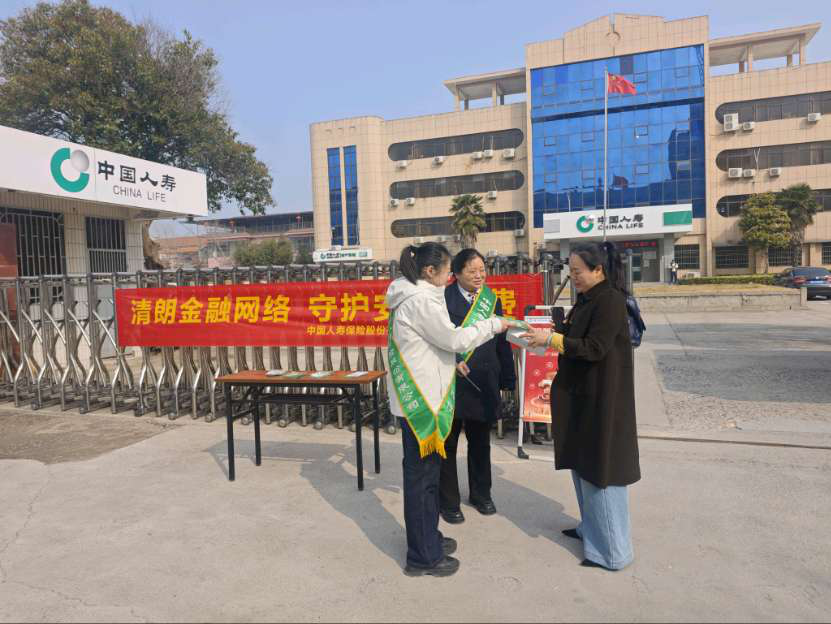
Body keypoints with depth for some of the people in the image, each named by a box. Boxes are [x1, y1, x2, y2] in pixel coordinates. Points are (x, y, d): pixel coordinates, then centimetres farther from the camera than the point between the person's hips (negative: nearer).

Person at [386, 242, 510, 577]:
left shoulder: (414, 296, 13)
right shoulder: (421, 300, -18)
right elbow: (453, 338, -15)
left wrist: (452, 362, 14)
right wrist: (492, 324, -5)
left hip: (420, 396, 10)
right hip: (421, 399, -10)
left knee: (425, 470, 19)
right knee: (421, 474, 0)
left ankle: (427, 538, 34)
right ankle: (423, 556, 13)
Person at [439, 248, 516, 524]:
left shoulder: (491, 300, 7)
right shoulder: (444, 298, -8)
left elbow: (501, 342, 8)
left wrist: (507, 380, 8)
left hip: (483, 384, 5)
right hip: (451, 382, -4)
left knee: (480, 441, 18)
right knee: (448, 442, 9)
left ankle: (481, 494, 37)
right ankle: (448, 501, 25)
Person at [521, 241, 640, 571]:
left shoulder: (610, 300, -18)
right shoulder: (588, 299, 10)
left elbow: (595, 348, -23)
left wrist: (551, 339, -22)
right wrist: (547, 336, 2)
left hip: (602, 398, -9)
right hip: (581, 393, 9)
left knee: (601, 468, -1)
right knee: (582, 462, 18)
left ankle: (613, 549, 13)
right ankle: (591, 526, 35)